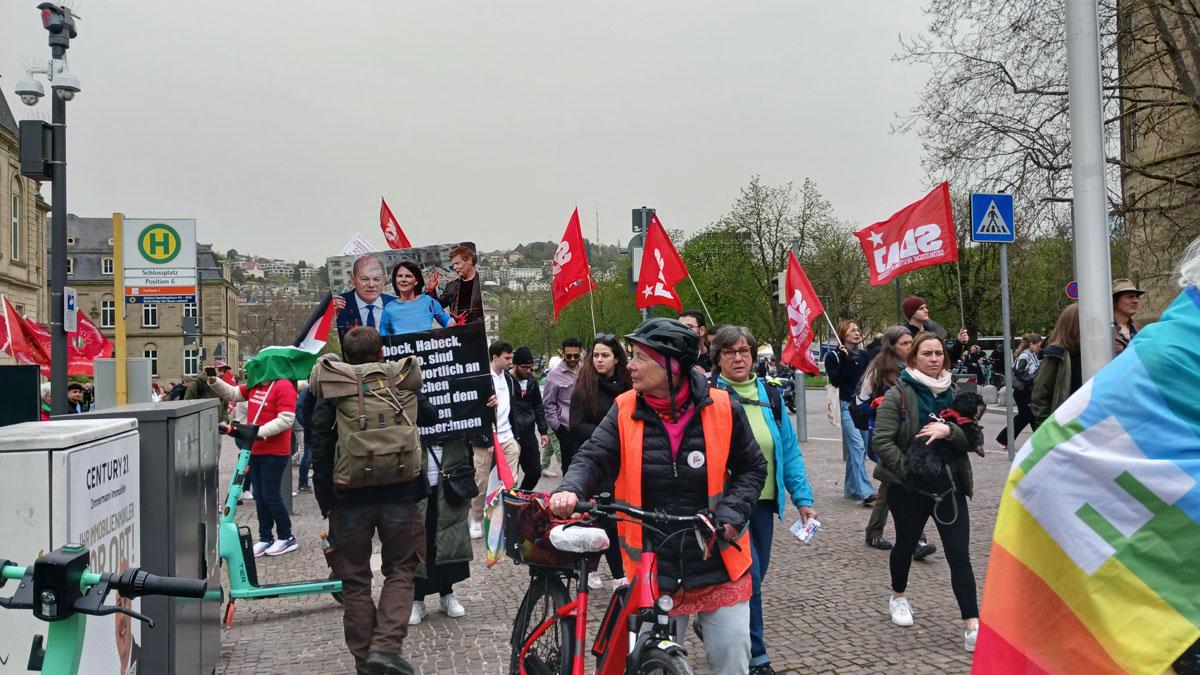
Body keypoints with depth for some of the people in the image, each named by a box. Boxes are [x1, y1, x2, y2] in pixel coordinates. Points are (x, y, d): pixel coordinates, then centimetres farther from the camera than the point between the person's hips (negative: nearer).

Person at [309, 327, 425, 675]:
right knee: (399, 572, 13)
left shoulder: (332, 392, -3)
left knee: (355, 581, 12)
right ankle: (386, 646, -4)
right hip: (399, 496, 0)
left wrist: (325, 501, 1)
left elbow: (320, 449, -5)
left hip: (350, 500, 0)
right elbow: (428, 419, 11)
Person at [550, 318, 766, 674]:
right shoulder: (625, 410, -4)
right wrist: (571, 490, -28)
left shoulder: (722, 408, -8)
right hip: (653, 568, 1)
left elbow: (752, 468, 2)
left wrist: (732, 514, -12)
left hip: (718, 563, -1)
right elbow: (594, 457, -7)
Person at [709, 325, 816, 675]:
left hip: (763, 501, 6)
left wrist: (802, 497, 5)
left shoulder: (771, 396, 8)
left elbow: (789, 450, 10)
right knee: (749, 576, -8)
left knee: (754, 576, 14)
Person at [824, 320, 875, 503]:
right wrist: (843, 361, -17)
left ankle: (851, 488, 21)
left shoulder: (864, 355, 13)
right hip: (847, 406, -5)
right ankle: (865, 491, -22)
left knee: (860, 448, 8)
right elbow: (835, 381, -12)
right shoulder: (833, 356, 0)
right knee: (857, 446, -16)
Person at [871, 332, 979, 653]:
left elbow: (972, 440, -1)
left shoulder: (954, 393, 4)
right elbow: (881, 441, -16)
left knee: (960, 554, -5)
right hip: (908, 488, -2)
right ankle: (898, 597, 44)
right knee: (906, 544, 18)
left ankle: (972, 627, -4)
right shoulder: (898, 394, -9)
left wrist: (948, 431, -21)